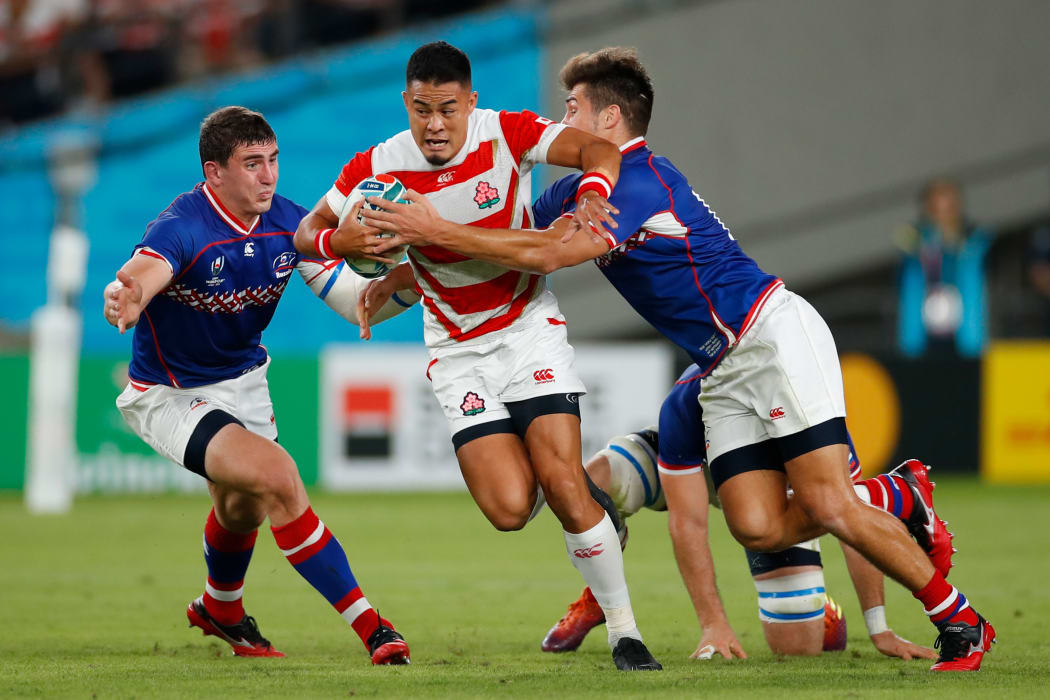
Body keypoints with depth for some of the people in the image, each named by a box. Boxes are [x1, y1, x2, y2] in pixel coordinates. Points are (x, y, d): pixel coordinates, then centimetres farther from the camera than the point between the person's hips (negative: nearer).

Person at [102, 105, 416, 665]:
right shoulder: (182, 228, -30)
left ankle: (220, 609, 59)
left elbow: (353, 300, -10)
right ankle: (367, 624, -20)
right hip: (169, 395, -7)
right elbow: (143, 271, -51)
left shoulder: (289, 223, -12)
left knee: (242, 507, 26)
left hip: (242, 381, 7)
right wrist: (127, 297, -75)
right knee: (276, 476, -26)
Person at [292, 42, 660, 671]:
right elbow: (308, 233, 1)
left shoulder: (504, 134, -13)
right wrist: (339, 240, -23)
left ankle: (625, 634, -2)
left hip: (529, 328, -1)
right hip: (458, 353, 1)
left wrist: (590, 193, -41)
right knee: (510, 508, -15)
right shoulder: (378, 168, -9)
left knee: (562, 483, -16)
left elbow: (601, 151, -19)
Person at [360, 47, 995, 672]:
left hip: (775, 333, -9)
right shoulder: (576, 192, 13)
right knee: (758, 528, -8)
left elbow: (546, 255, -25)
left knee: (828, 509, -17)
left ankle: (961, 622, -3)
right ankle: (899, 501, 15)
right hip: (723, 371, 9)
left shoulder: (643, 182, -17)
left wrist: (437, 231, -20)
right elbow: (516, 238, 22)